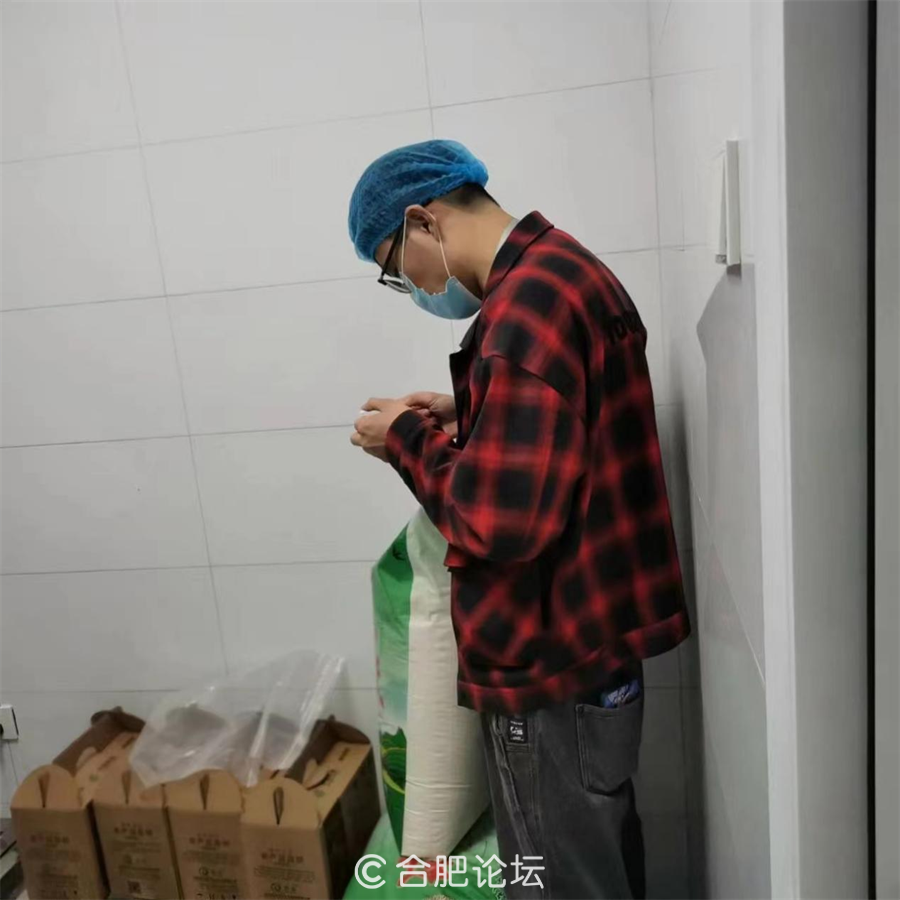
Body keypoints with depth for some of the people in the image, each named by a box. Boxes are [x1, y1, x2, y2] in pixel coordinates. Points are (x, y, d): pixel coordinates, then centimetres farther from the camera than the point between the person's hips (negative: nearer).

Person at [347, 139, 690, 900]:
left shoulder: (525, 307, -23)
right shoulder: (567, 271, 10)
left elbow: (499, 521, -28)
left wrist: (409, 438, -12)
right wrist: (464, 421, 6)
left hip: (552, 667, -10)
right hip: (596, 638, 10)